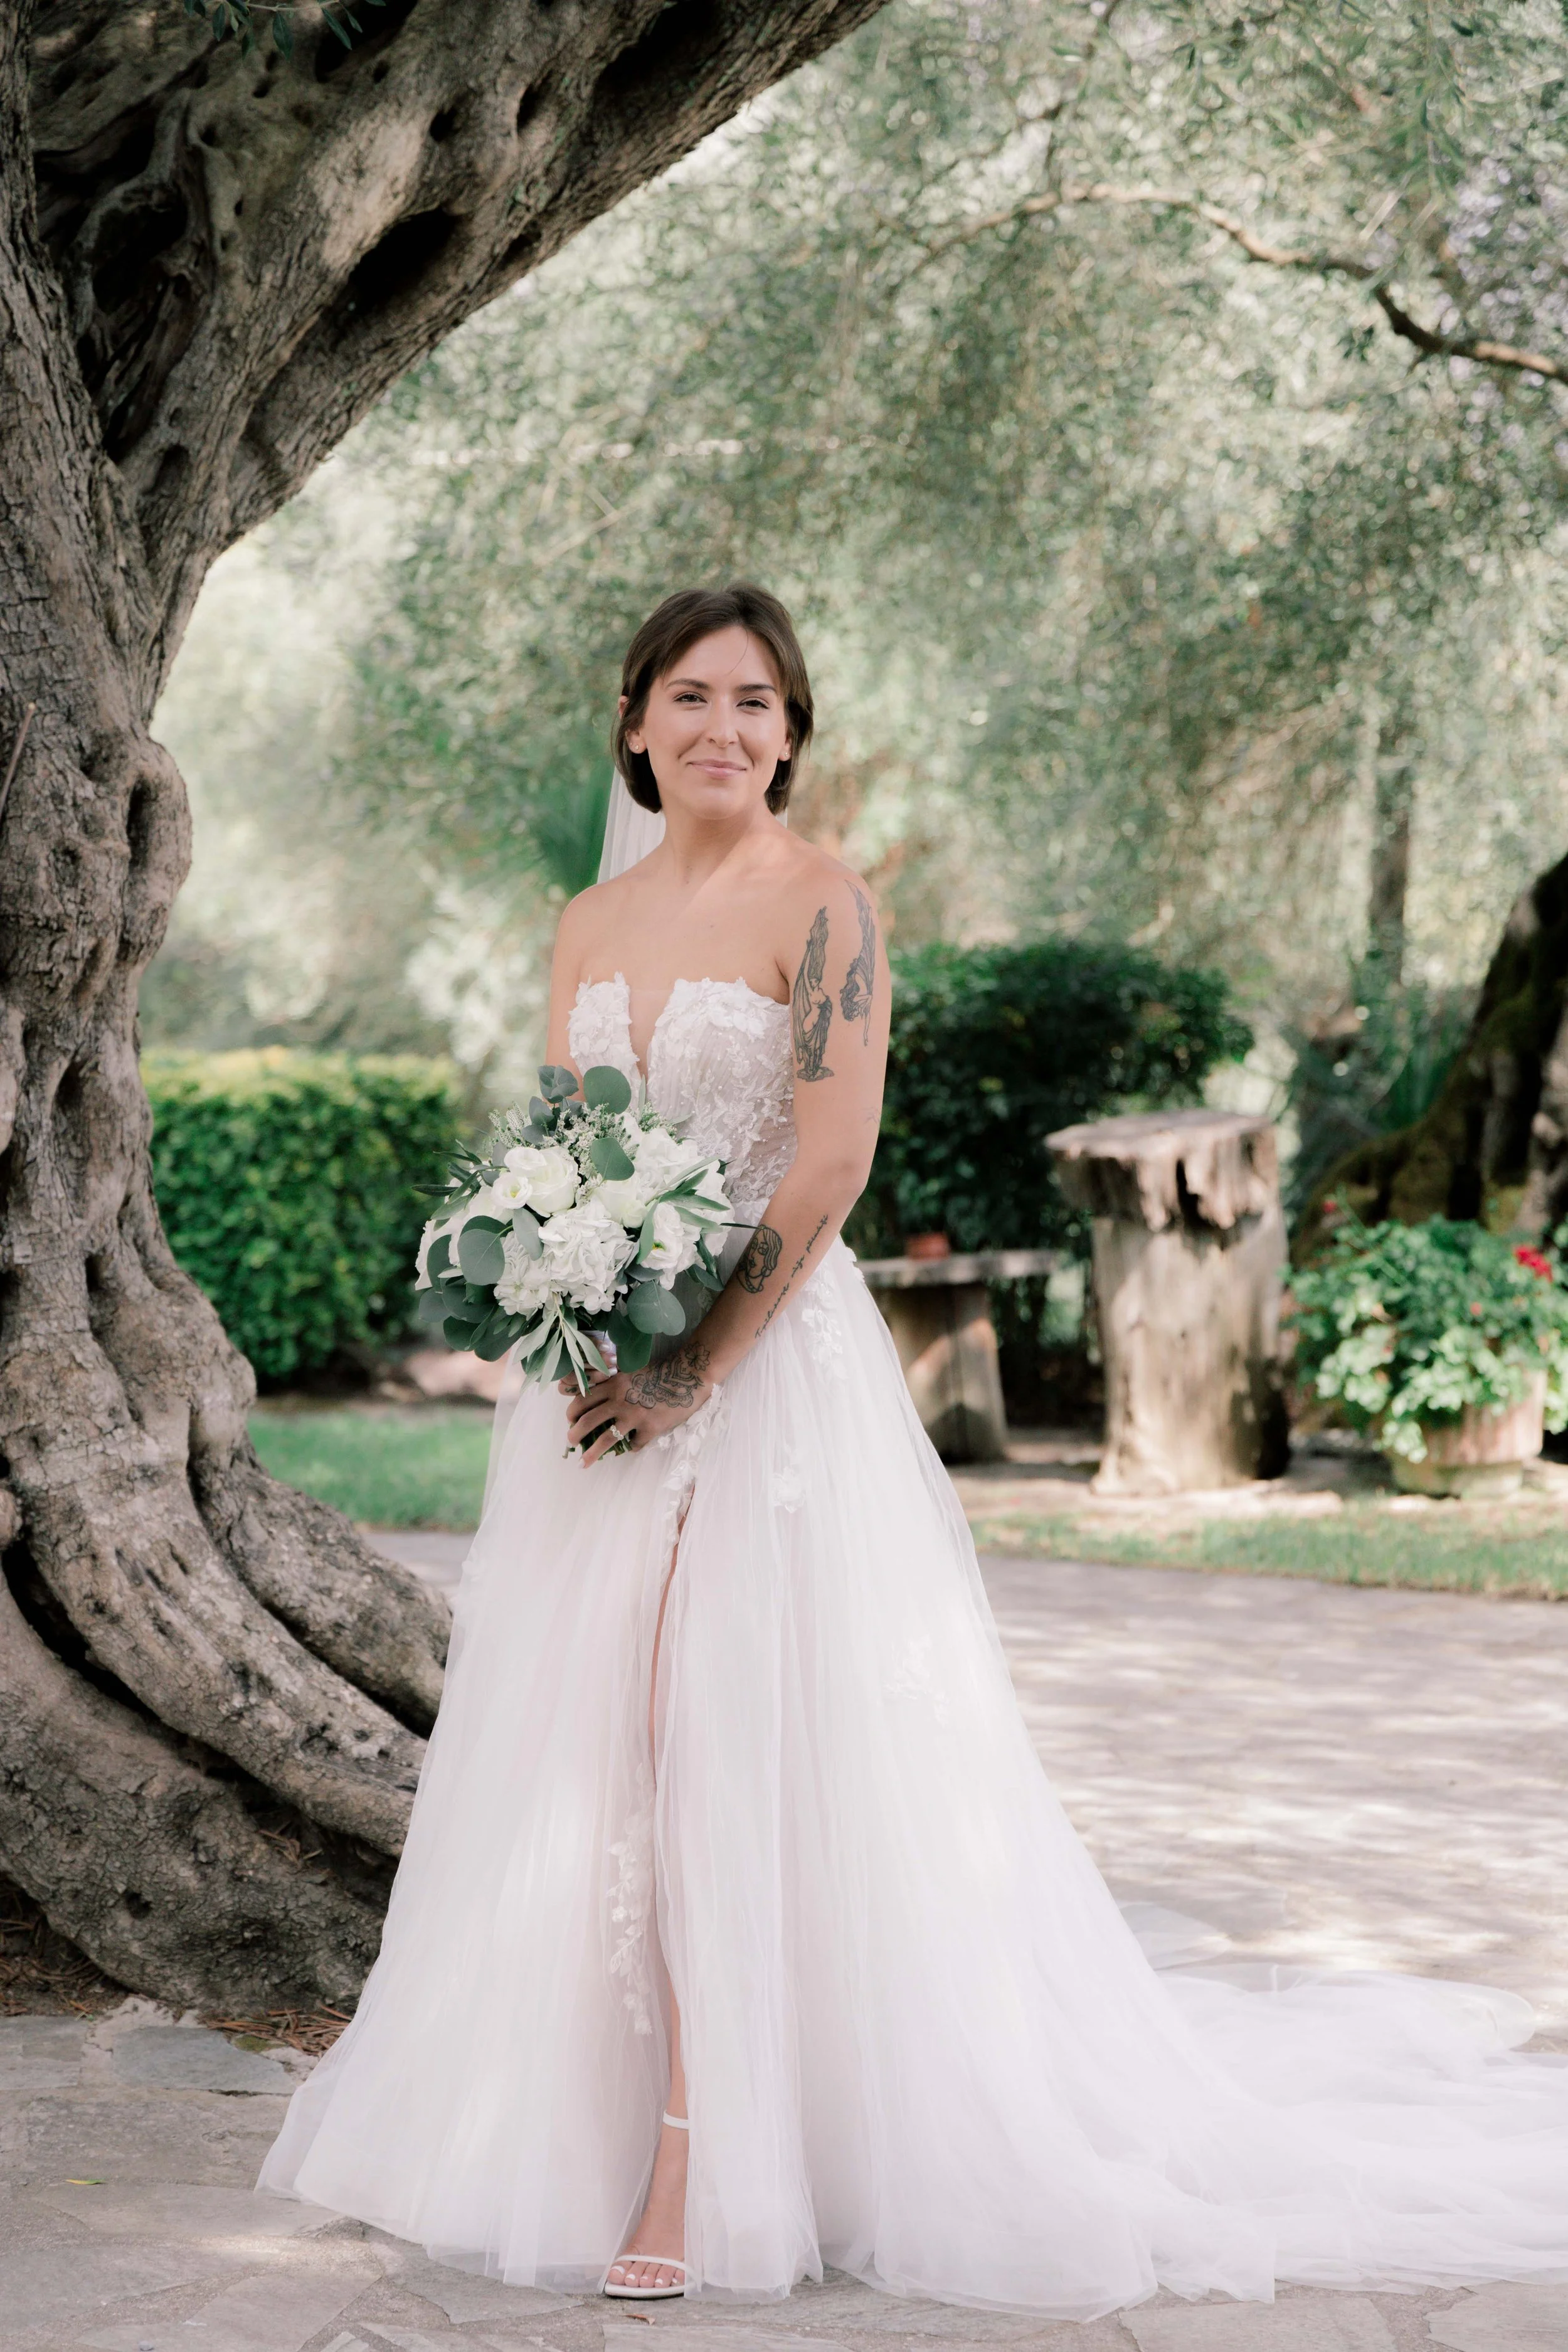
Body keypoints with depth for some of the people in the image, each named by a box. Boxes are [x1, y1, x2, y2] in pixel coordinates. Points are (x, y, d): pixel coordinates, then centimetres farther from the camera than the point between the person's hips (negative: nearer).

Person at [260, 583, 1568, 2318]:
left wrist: (692, 1371, -17)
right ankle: (593, 2125, 20)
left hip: (766, 1366, -6)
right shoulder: (590, 924, 12)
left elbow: (829, 1163, -13)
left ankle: (694, 2174, -5)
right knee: (587, 1736, 7)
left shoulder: (820, 905, -6)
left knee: (729, 1739, -9)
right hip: (601, 1374, 6)